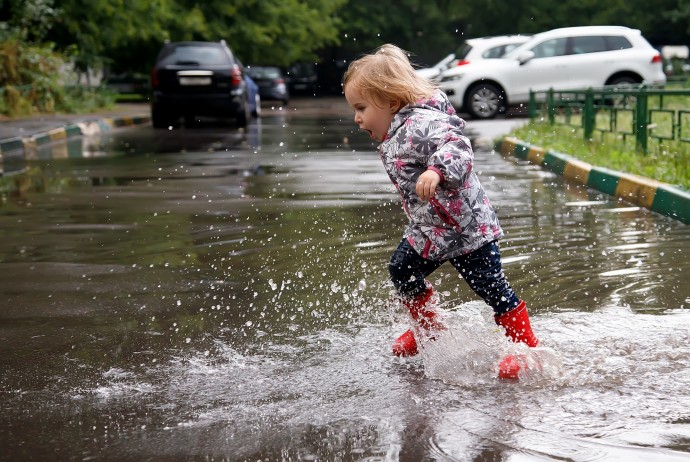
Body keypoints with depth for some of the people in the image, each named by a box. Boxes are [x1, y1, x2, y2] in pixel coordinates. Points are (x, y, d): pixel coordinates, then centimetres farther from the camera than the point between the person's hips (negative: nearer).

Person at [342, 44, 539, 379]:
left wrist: (436, 170, -58)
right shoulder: (391, 137, 6)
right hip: (427, 231, 10)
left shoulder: (420, 124, -26)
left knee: (491, 288, -5)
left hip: (468, 229, -10)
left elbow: (457, 146, -42)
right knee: (401, 269, 15)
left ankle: (528, 347, 8)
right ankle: (429, 329, 36)